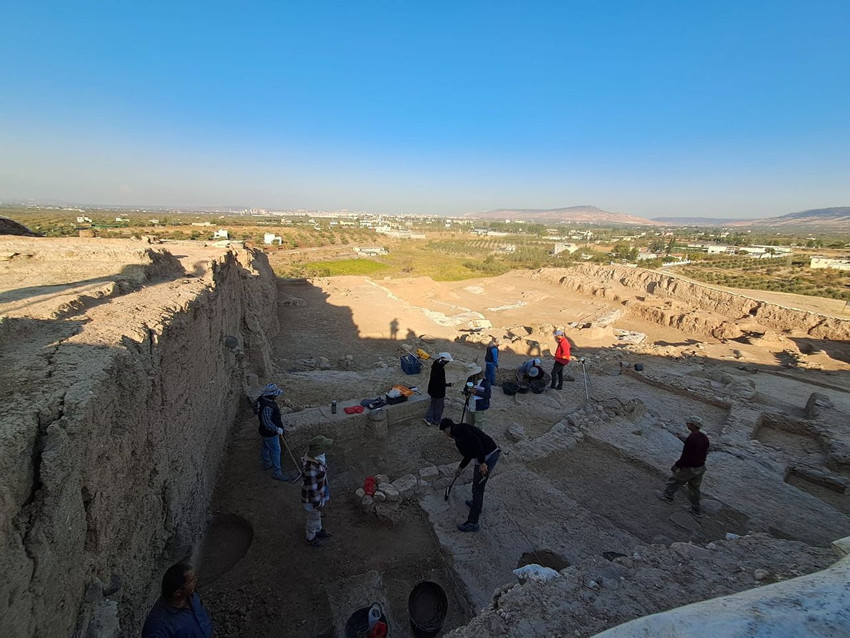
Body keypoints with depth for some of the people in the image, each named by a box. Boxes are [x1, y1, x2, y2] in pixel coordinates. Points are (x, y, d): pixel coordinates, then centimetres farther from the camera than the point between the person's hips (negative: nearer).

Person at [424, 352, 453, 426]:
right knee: (439, 406, 11)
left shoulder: (435, 366, -1)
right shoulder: (440, 369, -30)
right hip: (439, 392, -8)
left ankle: (428, 418, 27)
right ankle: (436, 421, 26)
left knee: (433, 404, 24)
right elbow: (440, 383, -29)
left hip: (433, 389, 8)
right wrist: (447, 385, -21)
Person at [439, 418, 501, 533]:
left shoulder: (458, 429, -11)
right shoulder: (461, 430, 19)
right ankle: (477, 504, 52)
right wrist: (460, 467, 44)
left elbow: (475, 441, -26)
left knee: (477, 488, 3)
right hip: (492, 453, 10)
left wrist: (482, 463, -24)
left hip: (487, 457, -10)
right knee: (477, 482, 30)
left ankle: (472, 523, 16)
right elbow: (469, 453, 32)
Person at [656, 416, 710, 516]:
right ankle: (696, 510, 32)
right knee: (694, 488, 21)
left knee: (674, 481, 15)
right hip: (700, 467, 8)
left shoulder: (691, 438, -30)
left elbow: (685, 456, -27)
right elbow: (705, 453, 10)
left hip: (689, 468, -8)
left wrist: (677, 465, -13)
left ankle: (667, 496, 34)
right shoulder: (704, 437, -2)